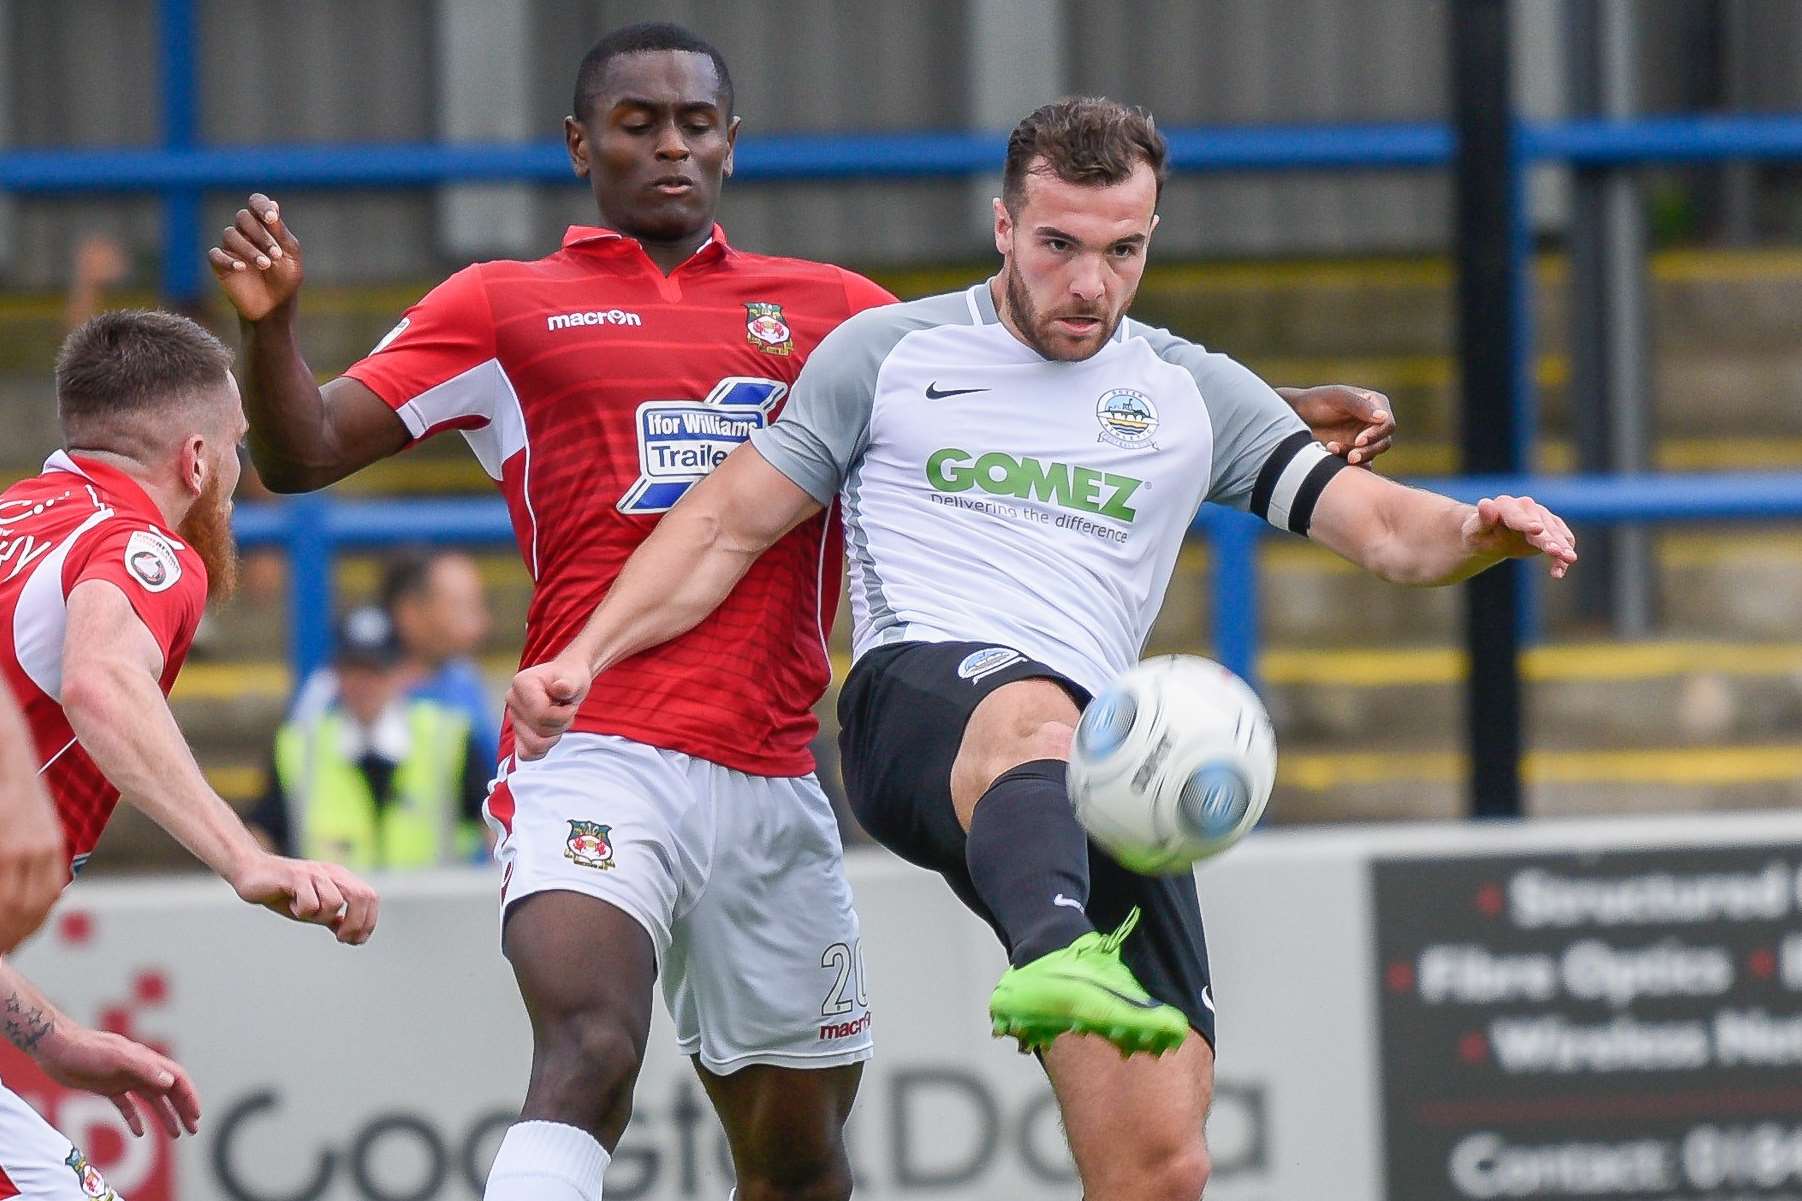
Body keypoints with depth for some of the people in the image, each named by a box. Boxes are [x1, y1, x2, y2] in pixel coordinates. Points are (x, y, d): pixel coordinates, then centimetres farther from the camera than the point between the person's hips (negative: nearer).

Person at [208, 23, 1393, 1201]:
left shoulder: (831, 309, 18)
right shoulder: (504, 307, 10)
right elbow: (305, 451, 7)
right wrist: (272, 321, -14)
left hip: (775, 783, 4)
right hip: (596, 757, -4)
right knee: (588, 1056, -28)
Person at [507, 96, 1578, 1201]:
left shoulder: (1194, 394, 20)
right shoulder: (886, 353, 16)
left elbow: (1385, 530, 14)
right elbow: (733, 524, 18)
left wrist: (1476, 532, -9)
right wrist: (584, 657, 6)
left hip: (1099, 782, 4)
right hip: (918, 693, -3)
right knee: (1034, 714, -44)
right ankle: (1054, 956, -74)